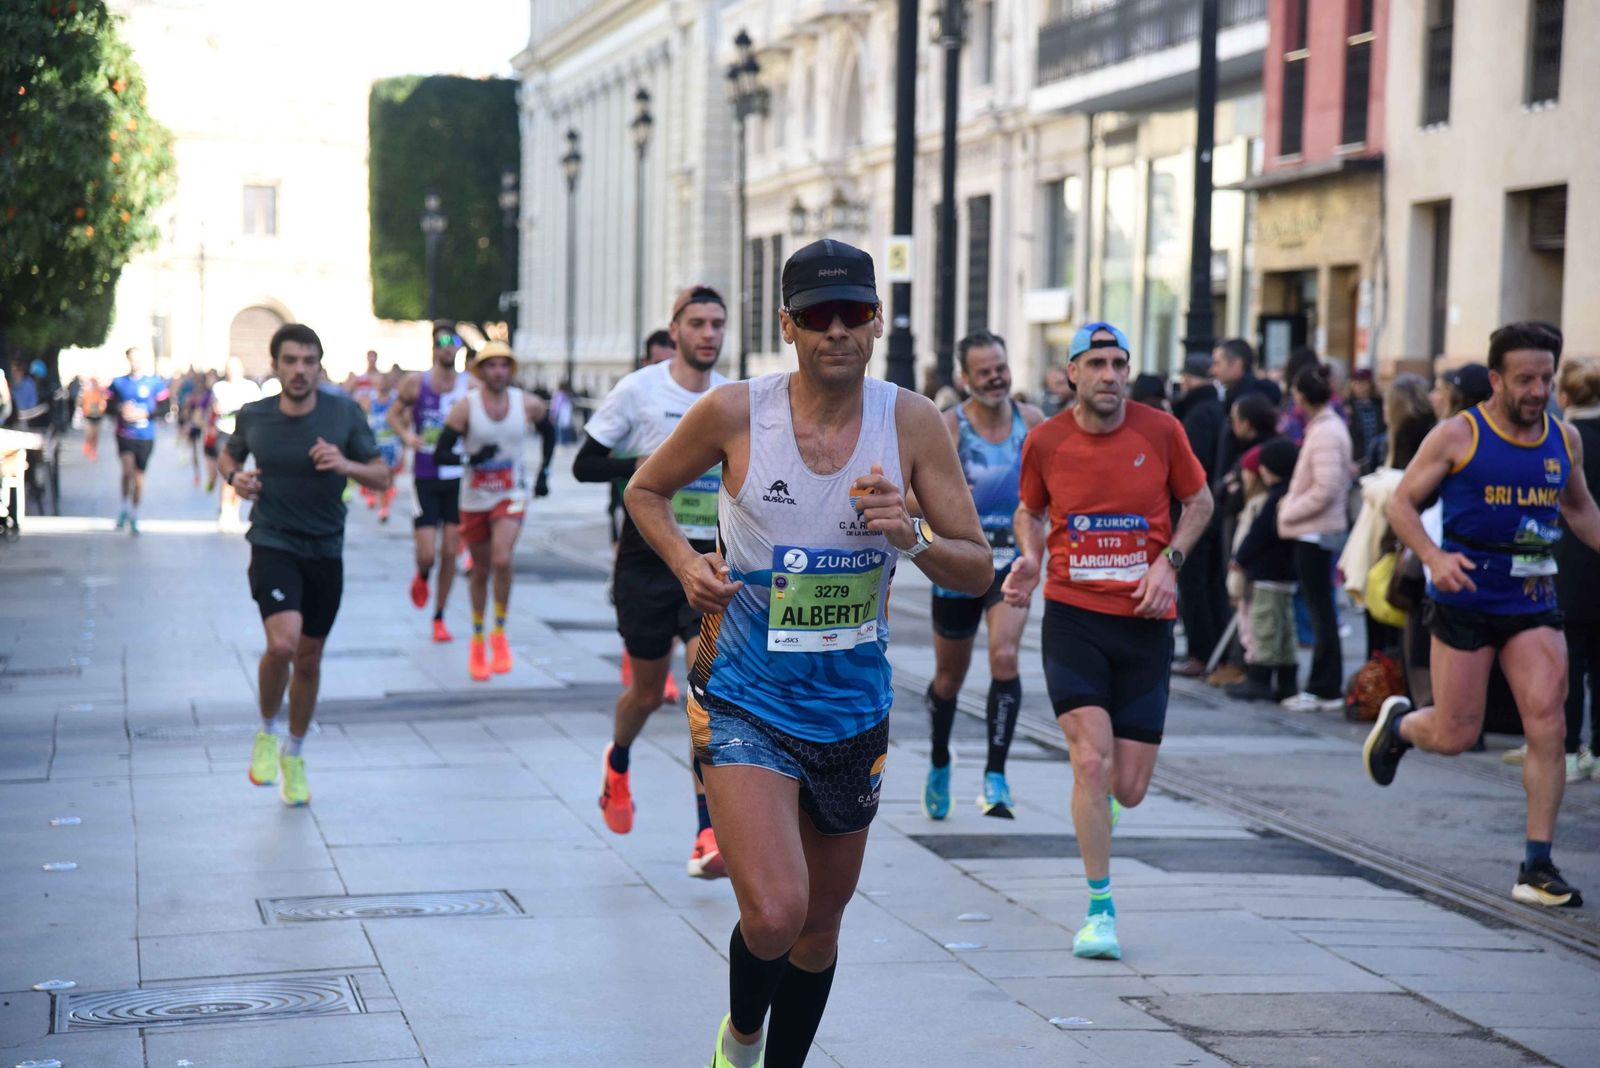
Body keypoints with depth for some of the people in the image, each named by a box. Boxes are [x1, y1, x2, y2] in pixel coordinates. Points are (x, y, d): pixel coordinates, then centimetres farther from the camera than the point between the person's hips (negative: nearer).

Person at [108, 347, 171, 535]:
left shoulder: (155, 383, 0)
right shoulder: (118, 382, 5)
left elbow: (164, 406, -1)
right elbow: (110, 404, 8)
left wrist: (145, 413, -15)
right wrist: (121, 408, -12)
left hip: (145, 437, 0)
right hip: (124, 434, 0)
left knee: (139, 476, 6)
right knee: (128, 469, -20)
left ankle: (133, 517, 21)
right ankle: (125, 506, 3)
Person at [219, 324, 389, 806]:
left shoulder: (344, 414, -5)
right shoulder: (253, 416, -3)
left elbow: (381, 476, -1)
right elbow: (228, 455, 17)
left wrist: (346, 465, -21)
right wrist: (234, 476, -6)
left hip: (325, 552, 2)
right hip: (272, 545, -2)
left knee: (309, 660, 11)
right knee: (283, 643, -24)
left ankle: (293, 756, 33)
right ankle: (266, 733, 3)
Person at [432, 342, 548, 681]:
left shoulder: (528, 404, -5)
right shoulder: (465, 406, -11)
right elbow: (439, 455, -12)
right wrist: (472, 459, -28)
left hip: (511, 496, 0)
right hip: (475, 498, 0)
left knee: (502, 560, -23)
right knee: (480, 570, 12)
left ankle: (500, 632, -4)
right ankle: (477, 640, 31)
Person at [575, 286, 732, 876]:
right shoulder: (638, 390, -5)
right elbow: (584, 464, -5)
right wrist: (642, 465, -19)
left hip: (711, 563, 2)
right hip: (648, 558, -2)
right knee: (648, 689, 12)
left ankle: (707, 837, -14)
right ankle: (617, 764, 49)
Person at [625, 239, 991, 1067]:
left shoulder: (912, 422, -6)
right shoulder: (734, 414, -10)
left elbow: (978, 572, -2)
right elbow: (646, 490, 8)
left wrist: (912, 538, -22)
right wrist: (687, 565, -10)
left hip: (853, 709, 3)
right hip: (746, 698, -3)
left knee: (820, 925, 16)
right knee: (774, 912, -20)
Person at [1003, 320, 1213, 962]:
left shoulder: (1160, 431, -2)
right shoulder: (1045, 442, -1)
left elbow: (1199, 502, 12)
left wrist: (1169, 561, -4)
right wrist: (1029, 558, -4)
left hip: (1144, 622, 1)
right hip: (1073, 616, -1)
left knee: (1128, 789, 1)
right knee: (1091, 760, -16)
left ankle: (1101, 797, 41)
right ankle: (1100, 911, -3)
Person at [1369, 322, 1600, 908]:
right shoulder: (1458, 436, -8)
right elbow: (1401, 502, -6)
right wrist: (1435, 556, -21)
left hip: (1534, 603, 3)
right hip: (1465, 601, -3)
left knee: (1546, 722, -12)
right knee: (1455, 736, 1)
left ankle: (1537, 867, -5)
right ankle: (1398, 723, 39)